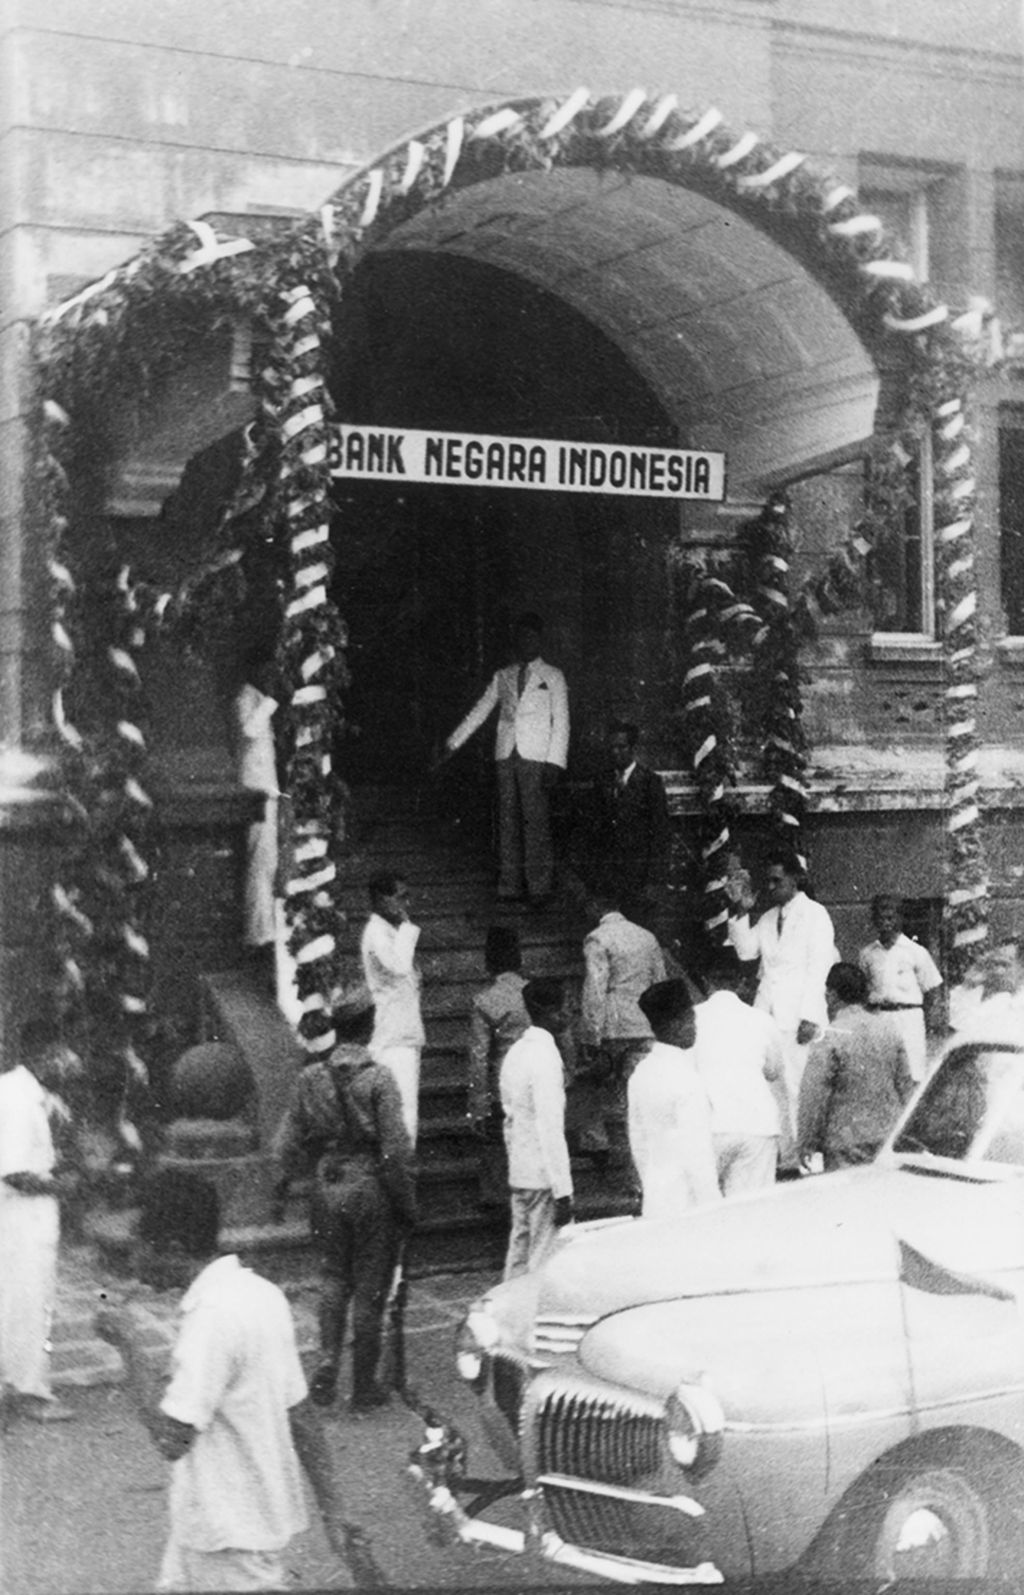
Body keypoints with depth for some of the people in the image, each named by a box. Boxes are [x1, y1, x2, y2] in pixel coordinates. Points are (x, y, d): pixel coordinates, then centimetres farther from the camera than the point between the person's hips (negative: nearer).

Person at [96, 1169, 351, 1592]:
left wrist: (130, 1346, -18)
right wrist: (331, 1507, 14)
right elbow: (301, 1413, 8)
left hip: (233, 1534, -9)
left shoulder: (213, 1319, -25)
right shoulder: (260, 1292, 3)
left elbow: (171, 1438, -27)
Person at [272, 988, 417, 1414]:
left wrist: (286, 1176, 25)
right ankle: (364, 1387, 15)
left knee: (335, 1278, 21)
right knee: (370, 1289, 8)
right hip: (372, 1188, -4)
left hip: (328, 1187, 4)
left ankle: (328, 1360, 5)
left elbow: (289, 1141, 6)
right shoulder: (378, 1079, -15)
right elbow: (396, 1150, -16)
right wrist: (407, 1203, -6)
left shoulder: (311, 1078, -2)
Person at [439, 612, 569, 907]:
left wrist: (554, 762, -7)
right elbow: (478, 712, 17)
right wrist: (452, 744, 10)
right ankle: (509, 885, 5)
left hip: (536, 757, -3)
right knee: (508, 819, 2)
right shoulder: (502, 677, 15)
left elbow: (561, 722, 2)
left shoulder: (552, 677, 6)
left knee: (535, 819, -9)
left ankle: (539, 887, -7)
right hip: (506, 755, 4)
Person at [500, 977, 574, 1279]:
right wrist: (563, 1191, -19)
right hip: (544, 1178, -9)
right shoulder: (545, 1057, -17)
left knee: (520, 1255, 13)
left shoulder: (516, 1052, 11)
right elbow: (550, 1129, -20)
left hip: (518, 1174, 9)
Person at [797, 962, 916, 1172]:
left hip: (845, 1141, -5)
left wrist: (806, 1143, -5)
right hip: (888, 1137, 6)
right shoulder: (889, 1030, 5)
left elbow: (814, 1095, -13)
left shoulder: (830, 1039, -13)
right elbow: (905, 1084, 12)